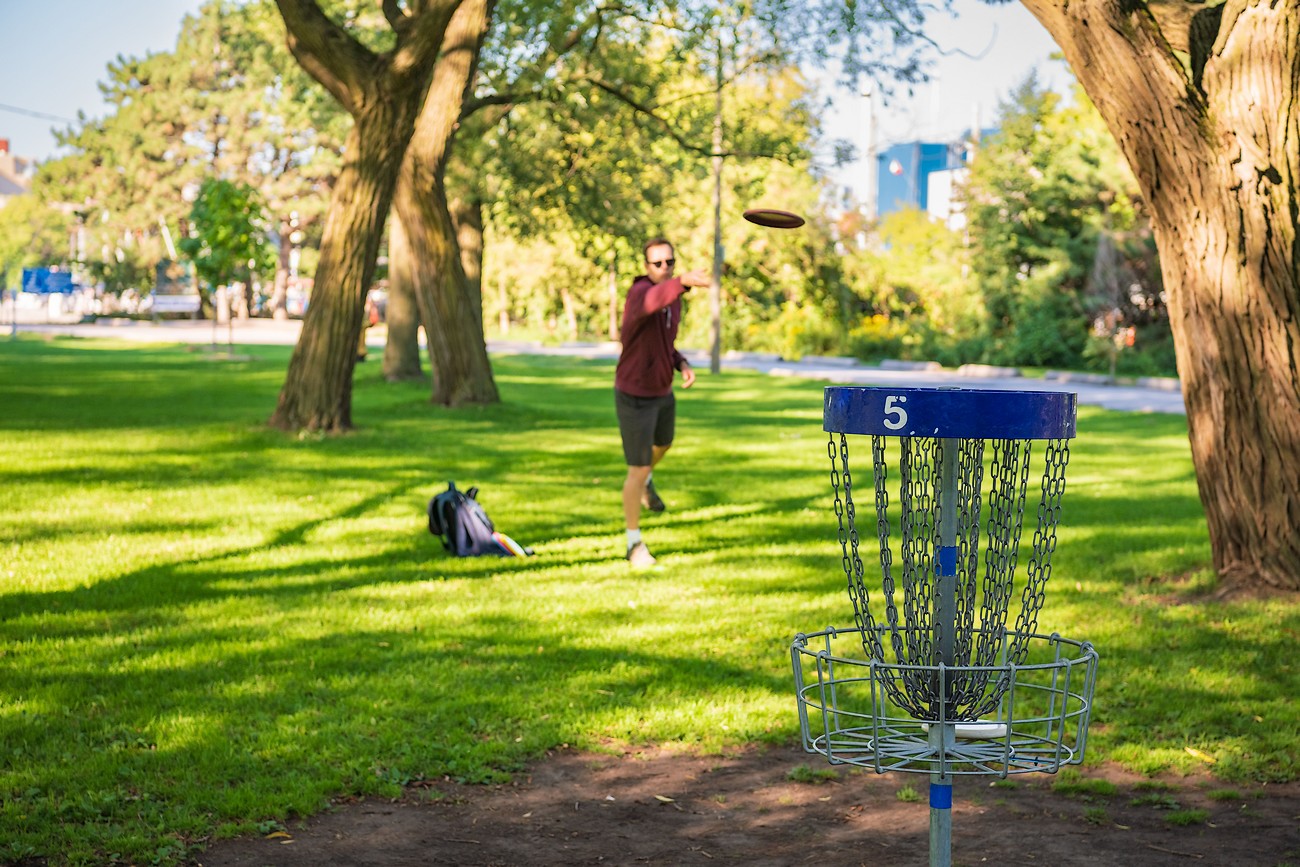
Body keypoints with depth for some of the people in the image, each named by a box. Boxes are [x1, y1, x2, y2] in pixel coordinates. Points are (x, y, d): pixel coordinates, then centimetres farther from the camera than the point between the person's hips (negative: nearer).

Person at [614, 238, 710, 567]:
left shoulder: (672, 296, -1)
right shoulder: (641, 291, -29)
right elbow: (651, 302, -58)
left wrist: (683, 364, -6)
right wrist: (684, 281, -78)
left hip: (662, 391, 8)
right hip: (635, 397, -8)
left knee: (663, 443, 32)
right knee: (638, 470, -2)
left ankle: (645, 480, 65)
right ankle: (635, 542, 15)